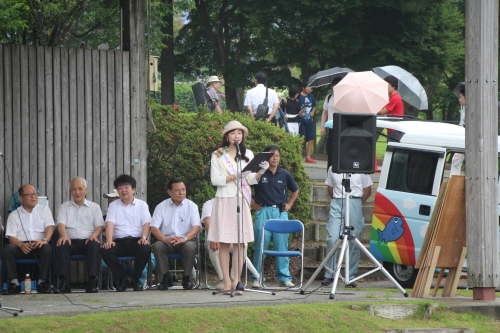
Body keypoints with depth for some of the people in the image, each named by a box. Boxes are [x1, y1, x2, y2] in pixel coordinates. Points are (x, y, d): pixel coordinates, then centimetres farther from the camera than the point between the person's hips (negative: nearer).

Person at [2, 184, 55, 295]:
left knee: (47, 248, -35)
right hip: (21, 246, 0)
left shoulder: (44, 210, 17)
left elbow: (50, 227, 1)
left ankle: (43, 282, -28)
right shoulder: (14, 215, 14)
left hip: (39, 245, 0)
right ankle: (14, 283, -29)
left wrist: (45, 240, -23)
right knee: (8, 249, -32)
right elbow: (11, 237, 3)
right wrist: (21, 245, -21)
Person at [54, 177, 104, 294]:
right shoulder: (64, 207, 19)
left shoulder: (94, 207, 19)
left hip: (87, 240, 0)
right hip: (71, 241, 0)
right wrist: (64, 236, -20)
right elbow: (61, 224, 3)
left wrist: (94, 235, -16)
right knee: (61, 246, -34)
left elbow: (99, 226, 8)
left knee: (94, 245, -35)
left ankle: (91, 282, -38)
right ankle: (64, 283, -38)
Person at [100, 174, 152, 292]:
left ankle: (136, 278, -10)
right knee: (105, 250, -30)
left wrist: (144, 238, -20)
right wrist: (109, 241, -19)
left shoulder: (142, 205, 14)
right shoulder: (113, 205, 15)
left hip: (136, 240, -1)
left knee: (146, 249, -35)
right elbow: (110, 223, 0)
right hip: (119, 241, 1)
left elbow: (146, 223, 2)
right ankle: (122, 278, -10)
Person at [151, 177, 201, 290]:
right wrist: (165, 239, -26)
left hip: (187, 240, -1)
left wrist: (184, 238, -28)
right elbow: (154, 227, -4)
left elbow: (196, 226, -8)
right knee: (157, 246, -31)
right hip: (167, 241, 1)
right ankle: (166, 278, -18)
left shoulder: (191, 206, 6)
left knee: (190, 247, -34)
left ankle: (186, 278, -14)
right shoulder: (161, 207, 7)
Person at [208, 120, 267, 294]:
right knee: (224, 242, -5)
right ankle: (227, 282, -3)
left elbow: (251, 180, 6)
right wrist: (234, 177, -16)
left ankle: (236, 281, -4)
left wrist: (260, 172, -15)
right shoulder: (218, 155, 5)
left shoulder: (248, 154, 13)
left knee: (240, 242, -3)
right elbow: (214, 179, -4)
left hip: (242, 201, 2)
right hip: (224, 200, -2)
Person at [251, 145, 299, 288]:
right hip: (263, 211, -3)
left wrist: (289, 204, 15)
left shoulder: (285, 174, 9)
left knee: (282, 245, 2)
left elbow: (295, 190, 26)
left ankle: (285, 278, 6)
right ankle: (257, 278, 2)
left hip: (281, 212, 3)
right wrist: (252, 203, 3)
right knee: (261, 245, -3)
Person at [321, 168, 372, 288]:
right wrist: (337, 201, 10)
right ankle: (329, 275, -5)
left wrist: (358, 203, 6)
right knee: (332, 239, -11)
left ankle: (351, 277, 4)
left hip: (355, 203, -1)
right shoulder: (333, 169, 10)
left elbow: (367, 191, 12)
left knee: (353, 242, -2)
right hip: (337, 204, 1)